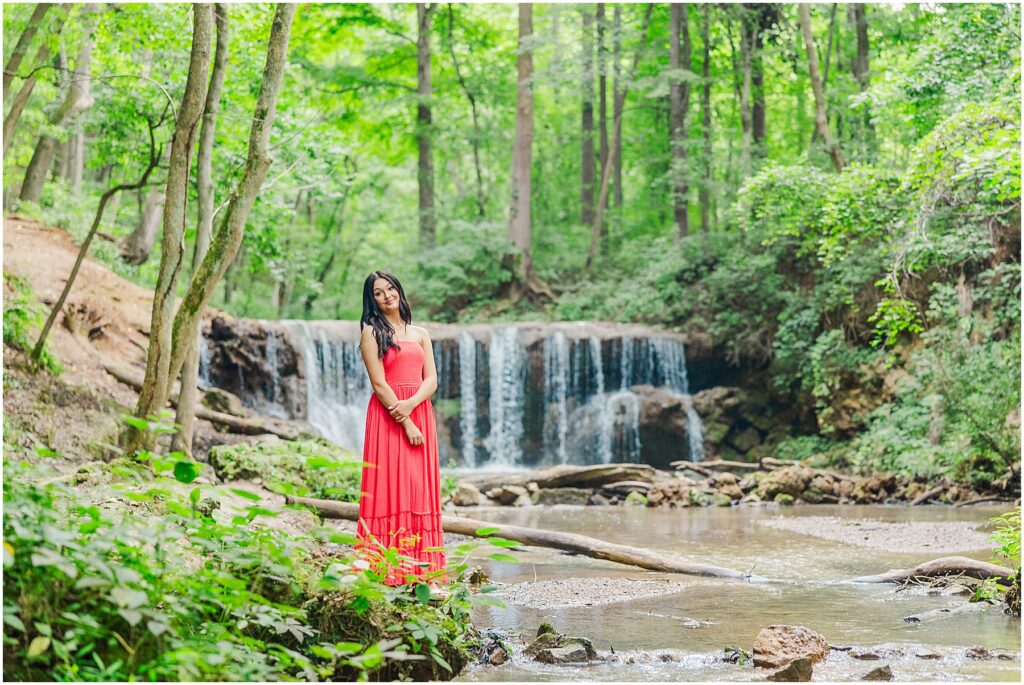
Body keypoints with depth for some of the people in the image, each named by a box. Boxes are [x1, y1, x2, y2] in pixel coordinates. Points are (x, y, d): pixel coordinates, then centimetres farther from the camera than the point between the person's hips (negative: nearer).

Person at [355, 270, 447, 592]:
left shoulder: (420, 333, 15)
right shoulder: (372, 332, 2)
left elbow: (431, 380, 6)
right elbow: (379, 384, -6)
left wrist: (410, 404, -13)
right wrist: (405, 424, -12)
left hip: (419, 412, 4)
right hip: (387, 416, -4)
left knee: (422, 491, 0)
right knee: (390, 488, -8)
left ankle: (424, 573, 0)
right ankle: (390, 573, -8)